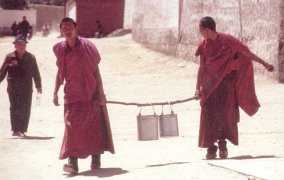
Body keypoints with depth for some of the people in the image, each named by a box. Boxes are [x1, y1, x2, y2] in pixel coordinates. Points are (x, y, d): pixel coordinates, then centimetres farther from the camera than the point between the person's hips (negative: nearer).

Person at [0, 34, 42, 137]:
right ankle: (16, 130, -5)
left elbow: (36, 73, 11)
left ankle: (22, 130, 10)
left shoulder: (31, 58, 8)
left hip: (27, 88, 2)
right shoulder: (10, 57, 3)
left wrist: (38, 86, 8)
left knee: (25, 109, 2)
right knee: (15, 108, -5)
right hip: (13, 88, -2)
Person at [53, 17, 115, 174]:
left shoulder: (87, 46, -8)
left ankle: (96, 157, 19)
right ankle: (72, 161, -13)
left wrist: (101, 92, -7)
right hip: (72, 95, 2)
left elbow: (96, 70, -4)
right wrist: (55, 92, 14)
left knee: (95, 126, 5)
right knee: (72, 126, -9)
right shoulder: (60, 49, 2)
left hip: (91, 94, -2)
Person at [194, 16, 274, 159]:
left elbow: (247, 53, -2)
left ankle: (222, 142, 13)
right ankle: (211, 147, 3)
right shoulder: (204, 45, 2)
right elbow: (202, 68, 6)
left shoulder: (227, 41, -10)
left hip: (226, 83, -3)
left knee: (225, 114, -4)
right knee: (209, 115, -3)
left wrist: (264, 64, 1)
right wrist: (198, 88, 1)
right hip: (209, 85, 3)